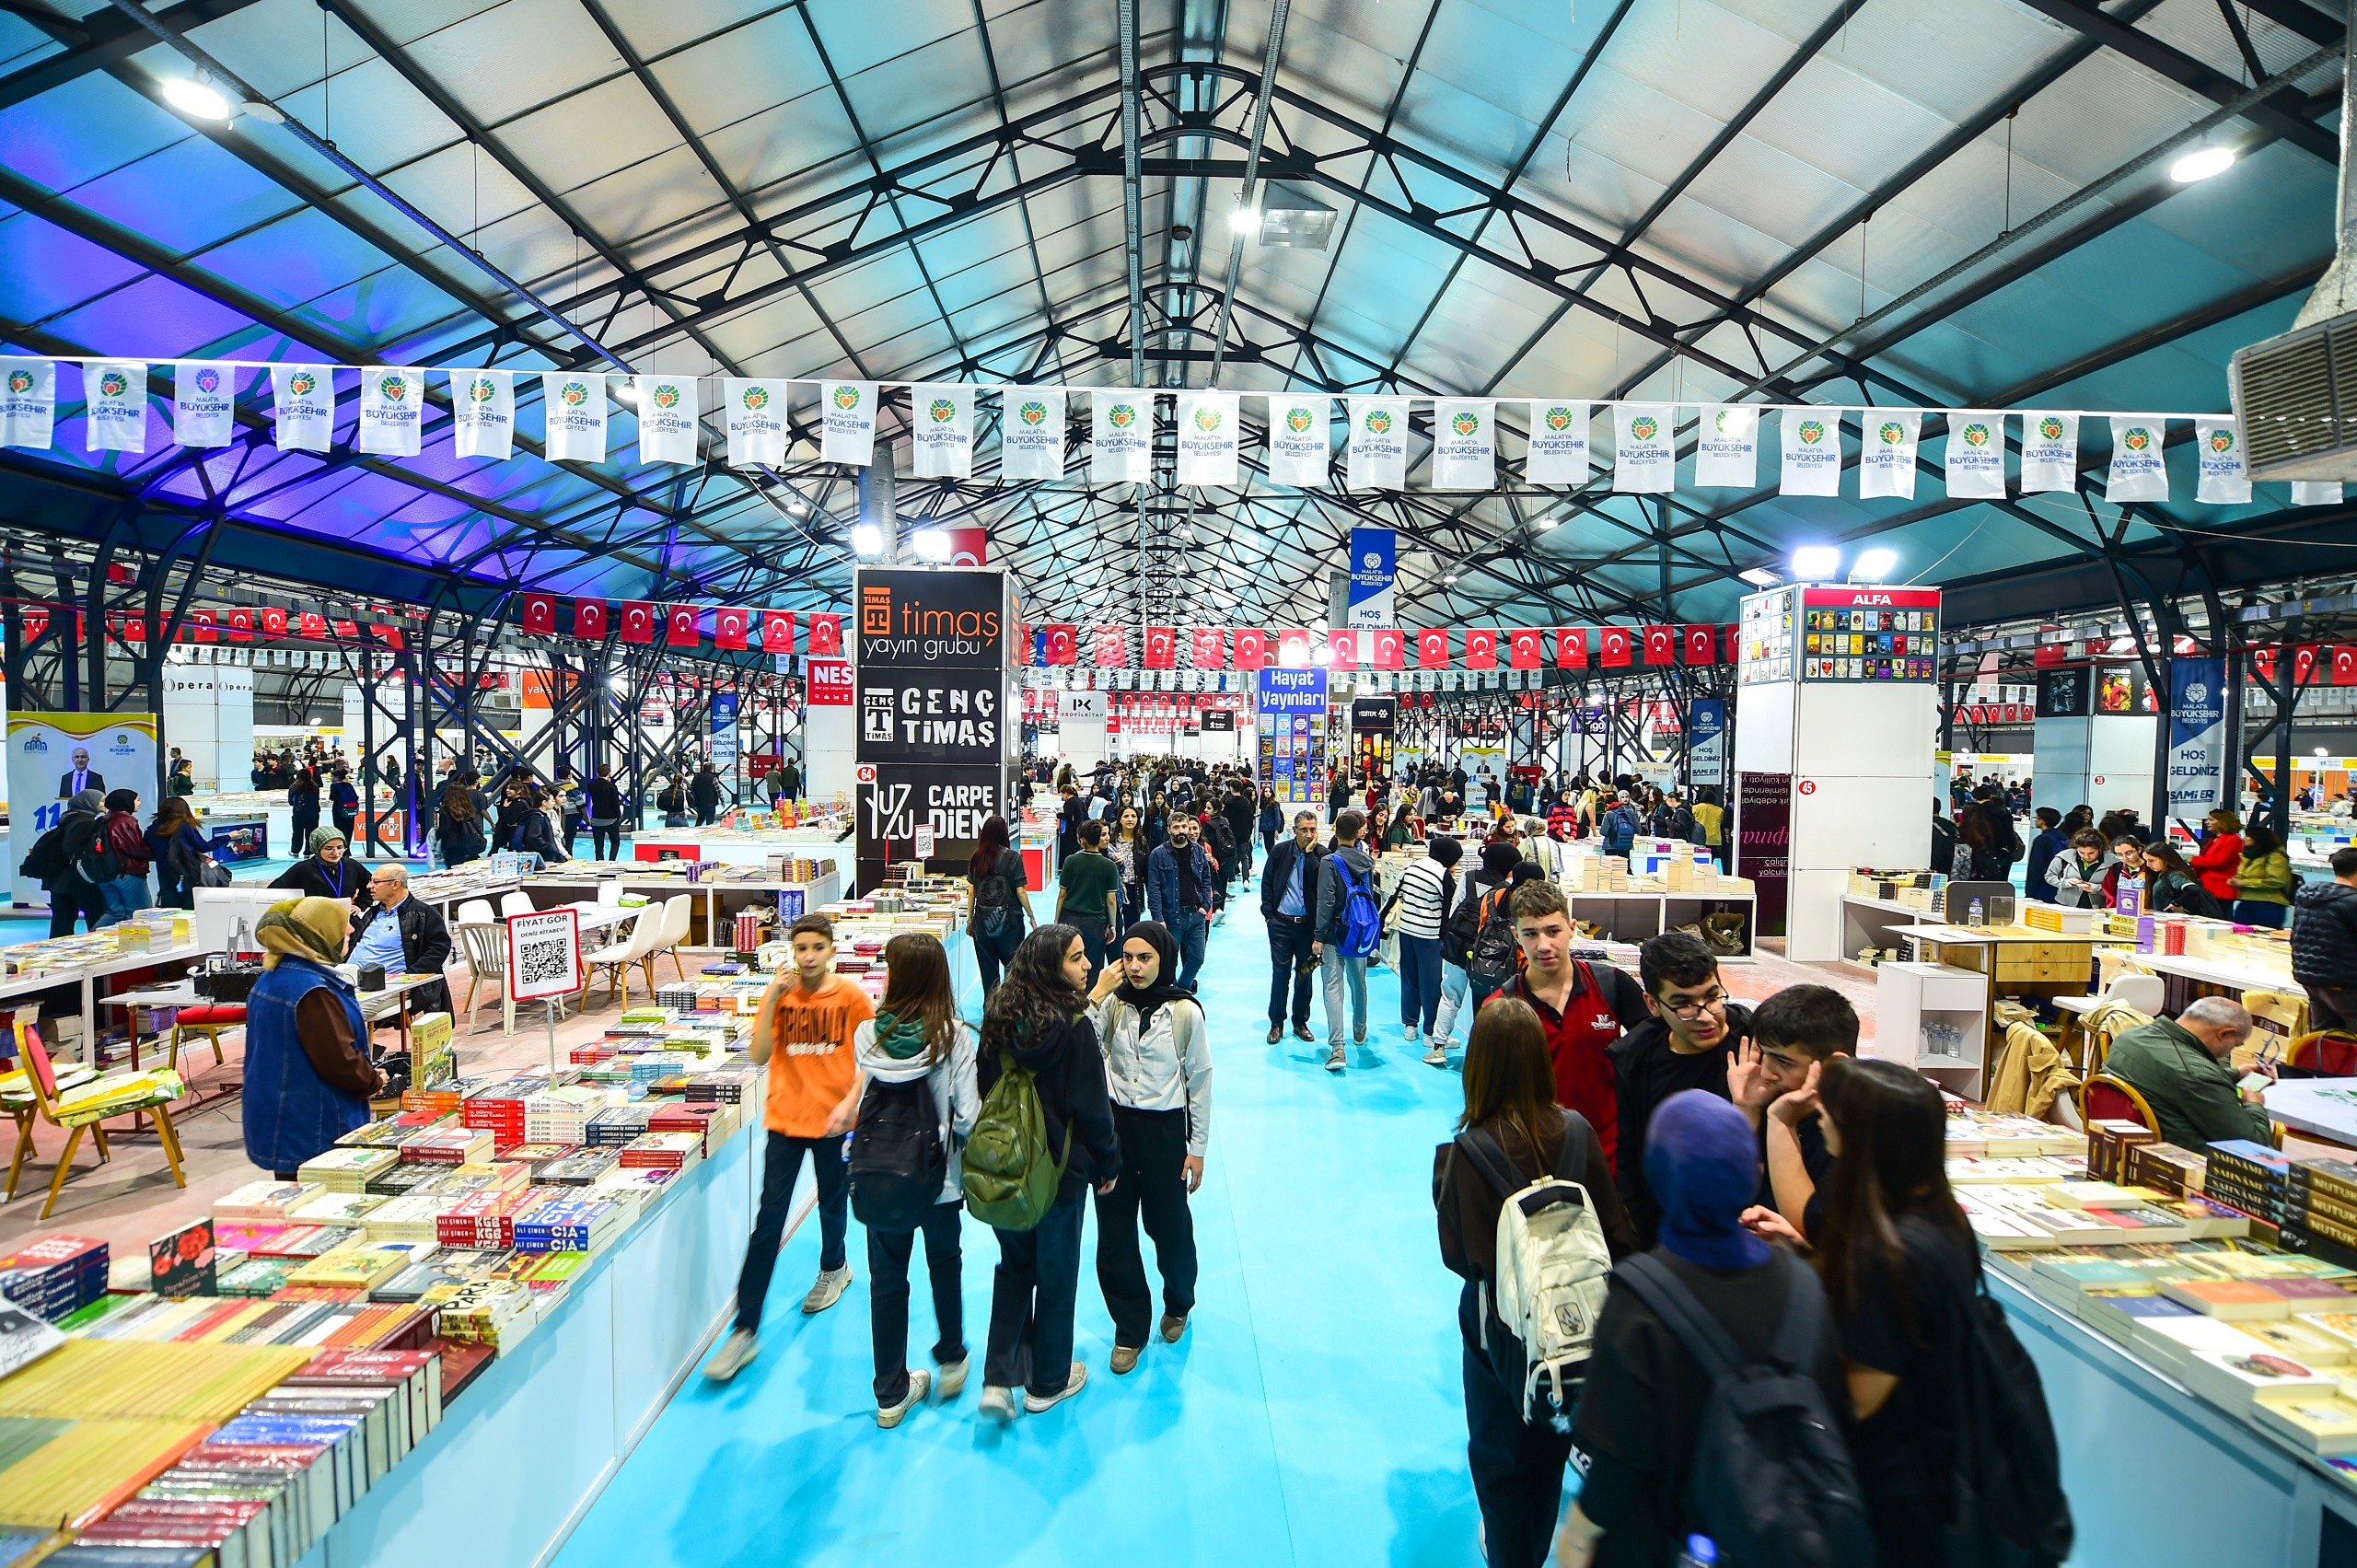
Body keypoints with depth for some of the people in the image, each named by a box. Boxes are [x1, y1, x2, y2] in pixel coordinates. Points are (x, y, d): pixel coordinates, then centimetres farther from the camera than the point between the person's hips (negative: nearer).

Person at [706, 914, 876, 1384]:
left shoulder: (851, 996, -7)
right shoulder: (779, 995, -3)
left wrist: (850, 1103, -16)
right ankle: (745, 1330, 3)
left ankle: (833, 1266, 52)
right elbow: (758, 1055, -12)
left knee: (832, 1200, 20)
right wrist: (772, 1001, -20)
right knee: (767, 1222, -1)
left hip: (832, 1118, 0)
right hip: (785, 1117, 1)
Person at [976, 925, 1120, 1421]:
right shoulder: (1073, 1025, -21)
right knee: (1056, 1274, 14)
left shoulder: (998, 1017, -4)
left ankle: (998, 1379, 15)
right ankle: (1048, 1382, 29)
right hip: (1059, 1172, -5)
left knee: (1014, 1265, 22)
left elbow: (984, 1088, 5)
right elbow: (1092, 1106, -15)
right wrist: (1107, 1164, -1)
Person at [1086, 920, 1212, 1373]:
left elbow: (1200, 1080, -4)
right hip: (1115, 1124, 2)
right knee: (1114, 1233, 8)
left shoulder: (1185, 1011, -11)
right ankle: (1130, 1329, 26)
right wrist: (1096, 994, -23)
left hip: (1165, 1129, -2)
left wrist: (1198, 1148, -1)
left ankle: (1178, 1305, 42)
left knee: (1169, 1226, 12)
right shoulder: (1113, 1003, -5)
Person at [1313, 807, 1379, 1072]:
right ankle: (1359, 1031, 41)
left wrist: (1318, 936, -14)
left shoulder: (1330, 862, -15)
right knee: (1358, 983, 21)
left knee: (1333, 987, -6)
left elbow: (1325, 902, -18)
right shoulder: (1367, 861, 1)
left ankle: (1337, 1048, -15)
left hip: (1335, 934, -5)